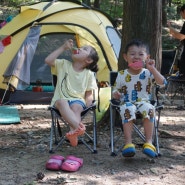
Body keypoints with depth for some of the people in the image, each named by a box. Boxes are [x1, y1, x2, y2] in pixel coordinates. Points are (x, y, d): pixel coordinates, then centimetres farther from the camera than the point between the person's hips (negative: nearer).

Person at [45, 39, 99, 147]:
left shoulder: (89, 74, 7)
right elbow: (48, 60, -5)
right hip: (61, 100, 0)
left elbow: (89, 94, 9)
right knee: (62, 102, -37)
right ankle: (78, 126, -61)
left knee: (76, 106, -37)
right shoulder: (64, 65, 10)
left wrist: (88, 103, -14)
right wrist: (63, 48, -2)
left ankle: (73, 133, -58)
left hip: (78, 101, 0)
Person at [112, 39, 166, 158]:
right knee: (127, 110, -37)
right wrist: (115, 94, -9)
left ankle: (149, 142, -32)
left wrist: (152, 69, -18)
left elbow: (162, 82, -9)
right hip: (128, 103, 0)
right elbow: (116, 90, 16)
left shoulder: (148, 73, 6)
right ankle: (128, 143, -40)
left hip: (144, 102, 0)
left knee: (149, 108, -36)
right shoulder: (122, 75, 8)